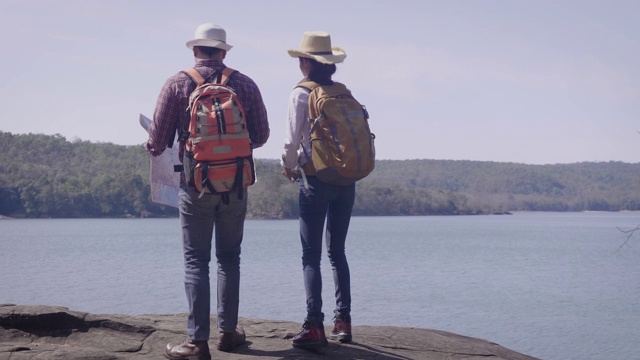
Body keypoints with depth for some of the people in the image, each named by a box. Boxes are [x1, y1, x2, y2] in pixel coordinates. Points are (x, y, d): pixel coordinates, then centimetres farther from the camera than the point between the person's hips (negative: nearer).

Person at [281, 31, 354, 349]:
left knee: (311, 255, -1)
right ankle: (343, 321, 13)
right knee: (337, 252, 14)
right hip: (346, 179, 5)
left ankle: (314, 326, -7)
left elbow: (293, 139, -10)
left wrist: (289, 167, 9)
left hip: (316, 179, -5)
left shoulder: (301, 94, -6)